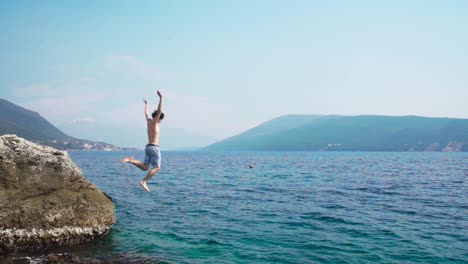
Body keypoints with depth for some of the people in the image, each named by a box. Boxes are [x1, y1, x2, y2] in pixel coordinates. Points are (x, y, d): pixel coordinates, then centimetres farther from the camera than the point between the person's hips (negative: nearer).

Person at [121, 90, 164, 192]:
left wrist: (146, 104, 50)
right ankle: (144, 182, -16)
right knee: (156, 168, -4)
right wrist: (161, 98, -23)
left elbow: (146, 113, 33)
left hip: (148, 147, 8)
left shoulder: (148, 121, 13)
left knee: (144, 167, 10)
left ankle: (131, 160, -9)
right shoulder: (154, 122, -8)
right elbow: (159, 111, -21)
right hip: (154, 148, -8)